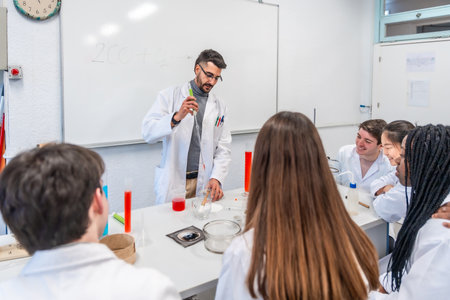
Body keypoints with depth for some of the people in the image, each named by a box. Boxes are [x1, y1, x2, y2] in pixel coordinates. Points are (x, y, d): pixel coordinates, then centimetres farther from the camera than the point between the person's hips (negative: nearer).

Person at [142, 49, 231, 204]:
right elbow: (148, 133, -9)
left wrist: (216, 178, -8)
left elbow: (223, 149, 8)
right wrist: (176, 117, -25)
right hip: (172, 182, -2)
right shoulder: (169, 96, 2)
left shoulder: (219, 107, 10)